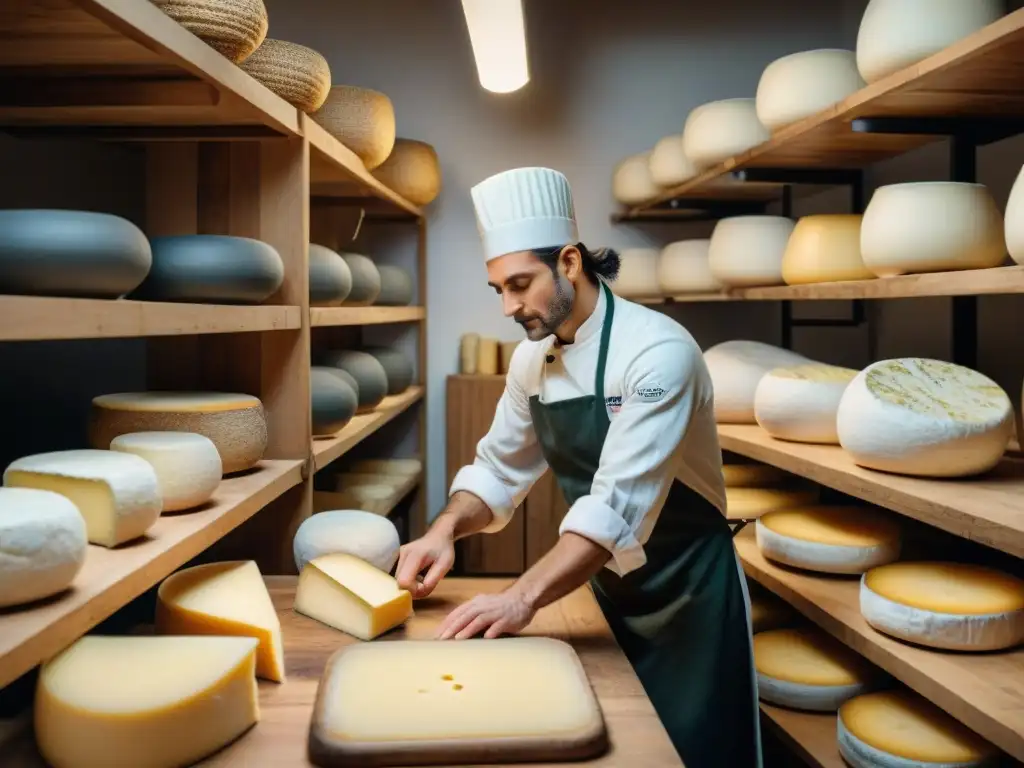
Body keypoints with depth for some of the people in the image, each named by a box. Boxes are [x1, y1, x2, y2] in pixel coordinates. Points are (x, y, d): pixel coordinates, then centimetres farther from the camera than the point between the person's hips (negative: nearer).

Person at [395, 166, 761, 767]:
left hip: (686, 592, -6)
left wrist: (524, 597, -39)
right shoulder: (531, 360, -2)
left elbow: (619, 503, -32)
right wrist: (448, 527, -14)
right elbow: (500, 469, 5)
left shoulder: (658, 351, -25)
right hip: (606, 588, 6)